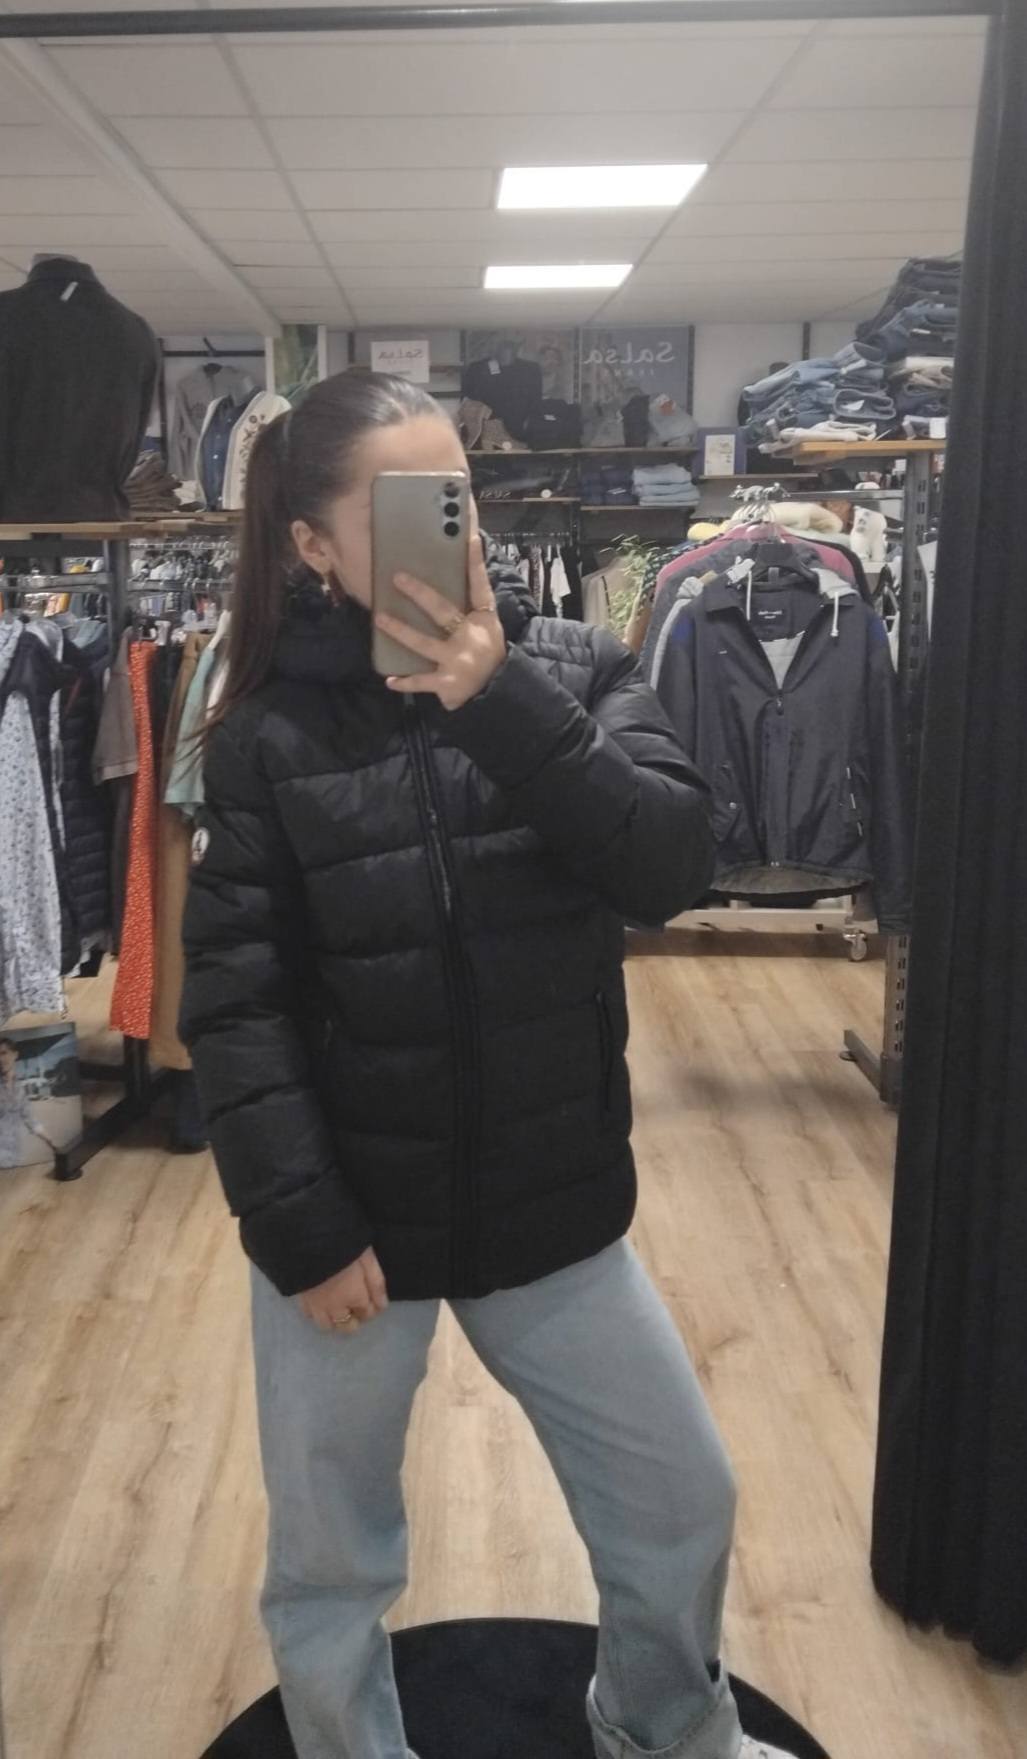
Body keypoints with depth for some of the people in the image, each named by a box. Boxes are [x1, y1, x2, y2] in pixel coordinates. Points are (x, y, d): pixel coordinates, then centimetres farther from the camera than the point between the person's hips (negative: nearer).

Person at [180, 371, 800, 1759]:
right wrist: (299, 1225, -14)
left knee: (682, 1503, 20)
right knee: (330, 1566, 17)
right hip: (354, 1221, -2)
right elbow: (234, 1002, -10)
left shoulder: (572, 667, -4)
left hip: (554, 1208, 3)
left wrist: (504, 704, -25)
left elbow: (672, 868, -17)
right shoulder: (269, 733, -9)